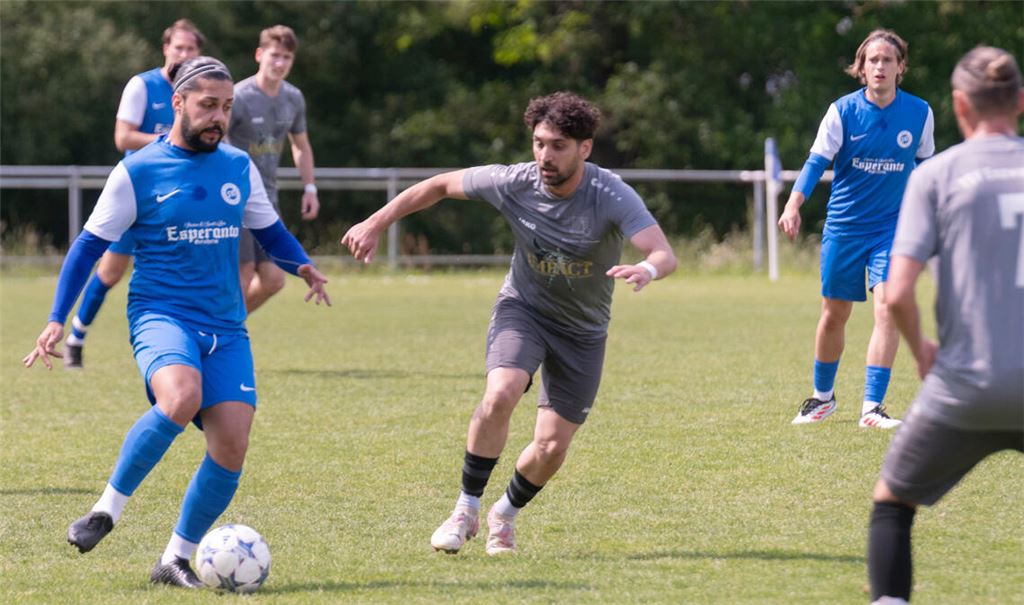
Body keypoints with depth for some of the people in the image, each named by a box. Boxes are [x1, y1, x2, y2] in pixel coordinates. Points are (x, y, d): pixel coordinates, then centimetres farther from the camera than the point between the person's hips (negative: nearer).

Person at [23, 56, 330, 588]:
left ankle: (176, 560, 5)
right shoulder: (137, 172, -1)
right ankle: (108, 508, -18)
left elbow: (269, 229, 24)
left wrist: (302, 265, 3)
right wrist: (57, 320, -3)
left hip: (225, 325, 4)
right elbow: (89, 245, 4)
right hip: (160, 313, -4)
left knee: (231, 445, -11)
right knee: (180, 397, -35)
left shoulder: (239, 168, 10)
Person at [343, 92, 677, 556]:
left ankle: (505, 515, 29)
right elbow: (441, 186, -2)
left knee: (551, 449, -3)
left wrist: (646, 270, -62)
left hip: (583, 332, 0)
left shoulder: (612, 197, -26)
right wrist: (376, 224, -3)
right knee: (500, 395, -29)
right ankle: (466, 510, -12)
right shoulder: (514, 183, -18)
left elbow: (665, 255, -38)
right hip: (522, 308, 0)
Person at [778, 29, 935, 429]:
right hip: (843, 226, 0)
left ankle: (872, 407, -15)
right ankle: (822, 396, 31)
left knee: (887, 308, -17)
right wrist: (794, 205, -29)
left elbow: (926, 167, 12)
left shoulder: (919, 114, -3)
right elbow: (817, 161, -14)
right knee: (833, 316, 9)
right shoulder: (843, 111, -8)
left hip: (892, 227, 0)